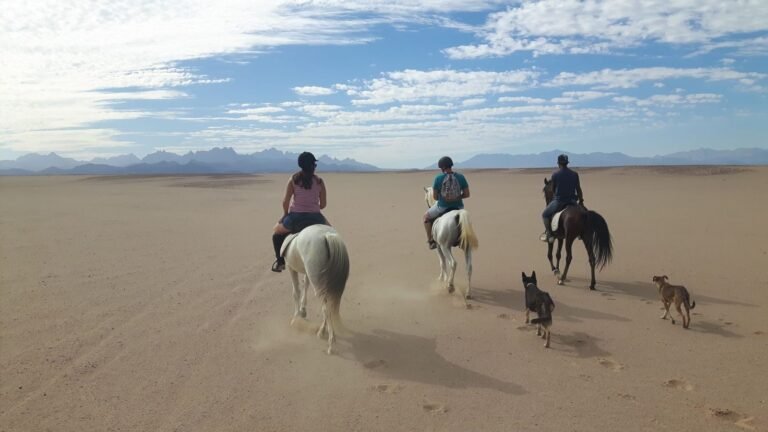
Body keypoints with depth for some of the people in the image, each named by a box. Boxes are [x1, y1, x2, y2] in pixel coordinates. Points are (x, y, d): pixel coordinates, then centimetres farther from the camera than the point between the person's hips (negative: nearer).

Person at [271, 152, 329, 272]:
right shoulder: (319, 181, 0)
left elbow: (286, 201, -4)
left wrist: (285, 214, 14)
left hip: (295, 218, 0)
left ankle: (280, 261, 22)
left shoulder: (294, 179, -2)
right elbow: (323, 204, 2)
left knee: (277, 232, 29)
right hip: (314, 218, 0)